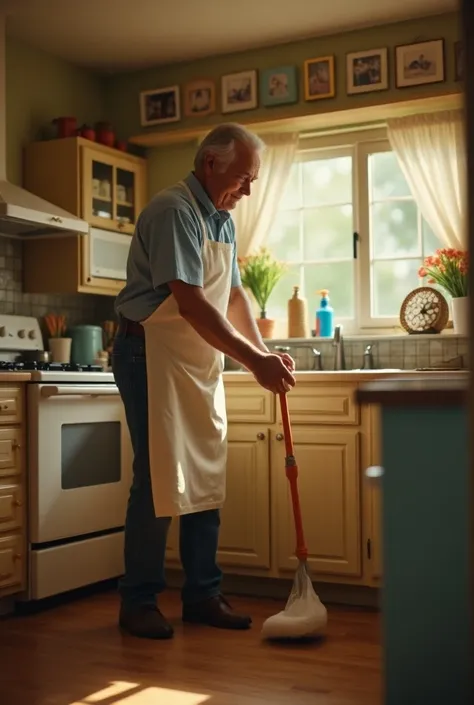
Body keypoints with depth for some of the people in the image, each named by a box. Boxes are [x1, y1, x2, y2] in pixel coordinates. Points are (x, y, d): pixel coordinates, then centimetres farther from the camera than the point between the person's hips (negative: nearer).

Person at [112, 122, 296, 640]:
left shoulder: (222, 220, 14)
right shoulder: (173, 210, -16)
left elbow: (233, 296, 19)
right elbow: (191, 305, -24)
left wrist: (265, 353, 5)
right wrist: (255, 362, -24)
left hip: (202, 362, 9)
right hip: (153, 356, -9)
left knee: (207, 479, 9)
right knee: (159, 479, -6)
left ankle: (202, 596, 19)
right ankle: (138, 602, 9)